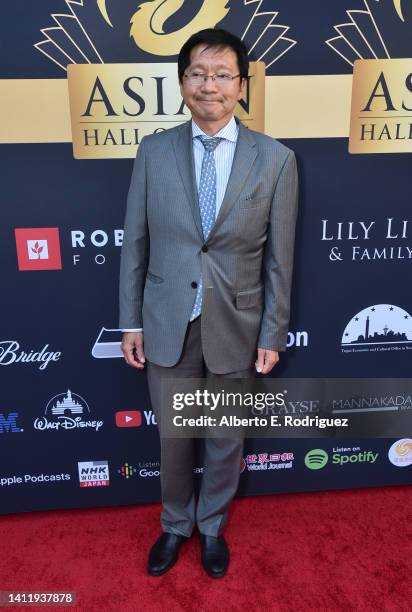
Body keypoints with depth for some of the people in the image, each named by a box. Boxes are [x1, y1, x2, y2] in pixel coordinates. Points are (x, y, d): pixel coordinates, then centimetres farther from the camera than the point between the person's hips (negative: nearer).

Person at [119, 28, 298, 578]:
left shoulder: (276, 159, -6)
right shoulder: (154, 152, -2)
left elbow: (279, 258, -4)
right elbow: (135, 243, 1)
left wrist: (273, 335, -3)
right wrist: (131, 321, 1)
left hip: (235, 327, 0)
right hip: (167, 324, 1)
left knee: (226, 439, 18)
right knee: (173, 437, 18)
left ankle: (211, 526, 46)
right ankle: (175, 524, 46)